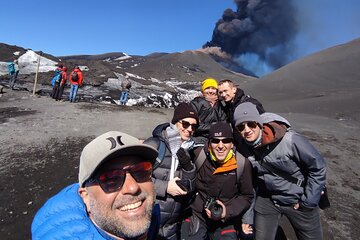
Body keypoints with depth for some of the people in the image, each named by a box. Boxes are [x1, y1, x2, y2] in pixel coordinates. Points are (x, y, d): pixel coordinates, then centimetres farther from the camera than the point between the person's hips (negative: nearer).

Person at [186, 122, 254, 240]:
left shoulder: (243, 164, -13)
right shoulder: (199, 155, -13)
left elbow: (247, 196, 0)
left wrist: (228, 211, -12)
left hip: (225, 221, 0)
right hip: (196, 214, 0)